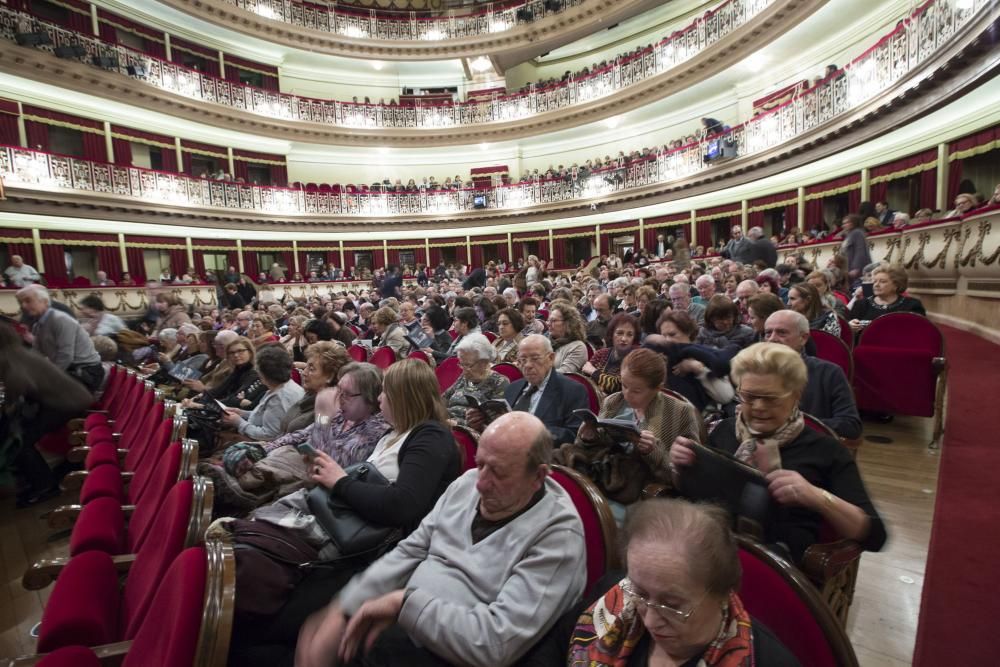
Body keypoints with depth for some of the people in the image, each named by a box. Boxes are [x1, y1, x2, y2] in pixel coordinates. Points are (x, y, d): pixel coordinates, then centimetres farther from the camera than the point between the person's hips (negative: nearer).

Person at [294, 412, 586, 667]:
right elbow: (411, 551, 3)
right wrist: (342, 611, -8)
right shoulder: (468, 482, 1)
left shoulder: (559, 534, -20)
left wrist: (404, 603, -21)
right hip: (399, 627, 6)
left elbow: (498, 641, -24)